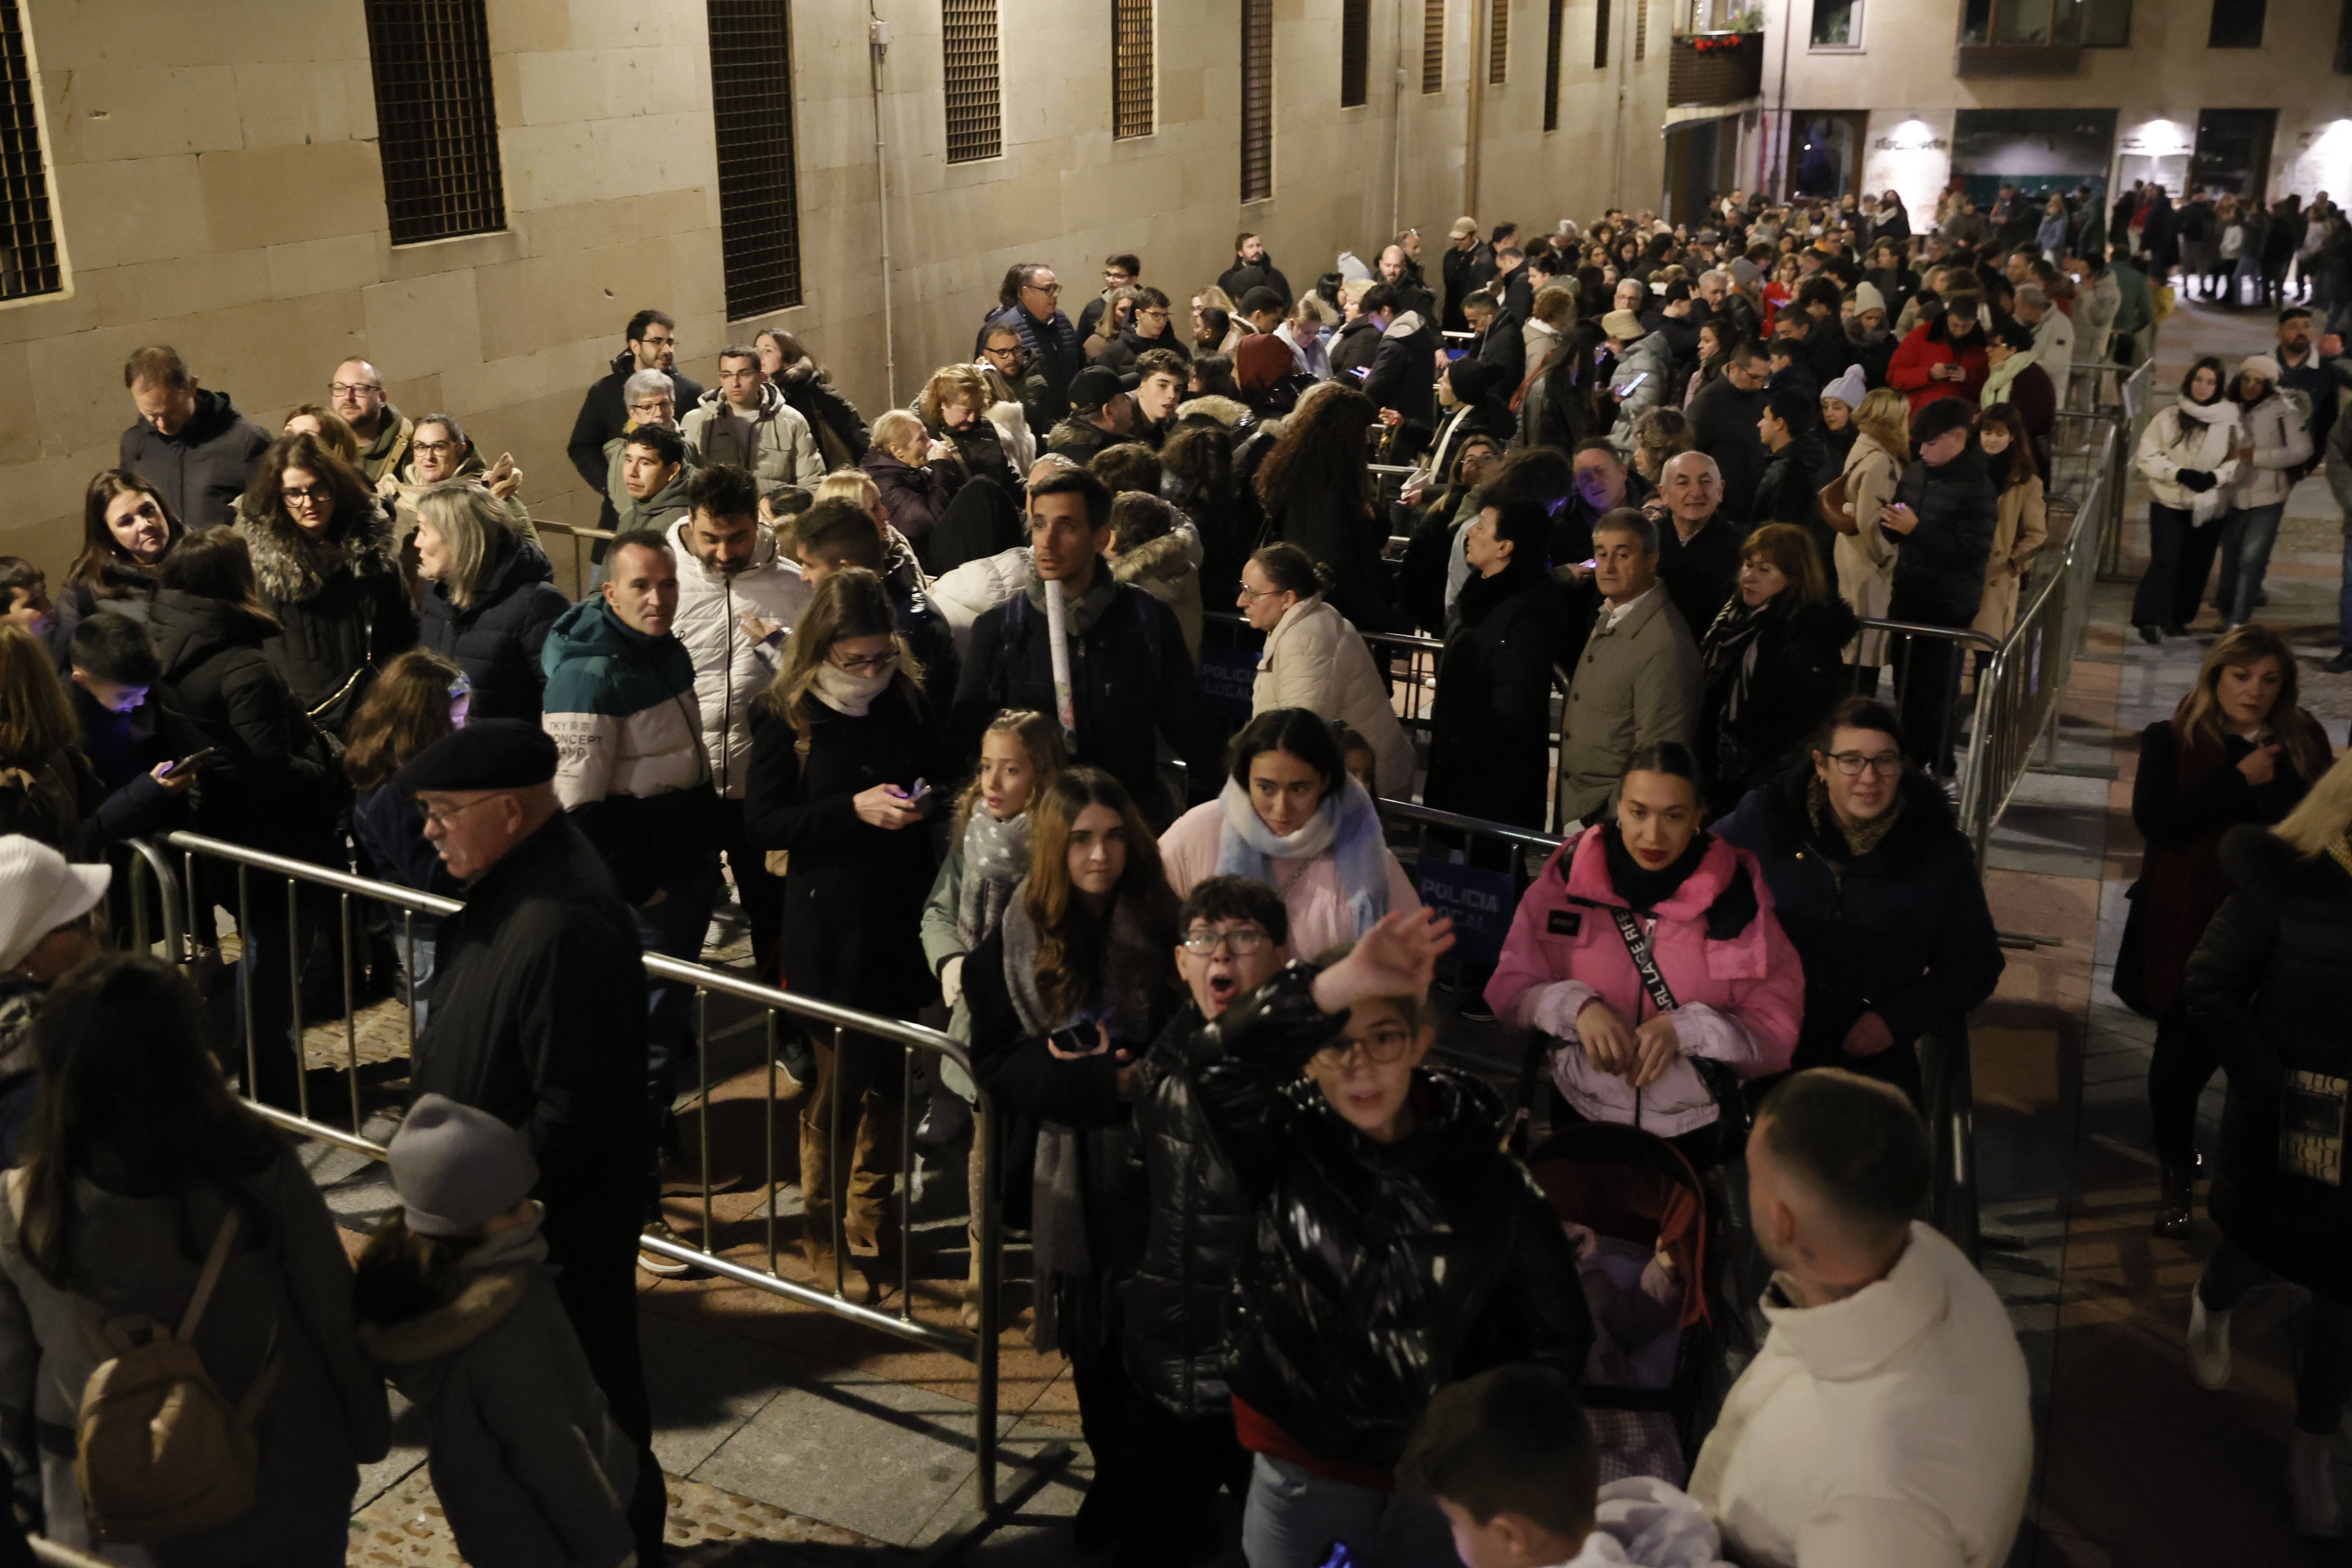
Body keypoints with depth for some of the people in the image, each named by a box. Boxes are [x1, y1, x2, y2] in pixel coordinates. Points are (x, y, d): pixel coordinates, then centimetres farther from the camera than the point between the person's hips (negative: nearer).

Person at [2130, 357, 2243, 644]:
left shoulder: (2230, 420, -2)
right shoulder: (2169, 417, -4)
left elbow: (2239, 460, 3)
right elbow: (2147, 457, -2)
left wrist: (2215, 477, -15)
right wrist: (2180, 474, -15)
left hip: (2210, 506, 2)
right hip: (2169, 502, -2)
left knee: (2196, 566, 8)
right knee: (2165, 561, -10)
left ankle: (2177, 618, 24)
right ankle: (2150, 619, -3)